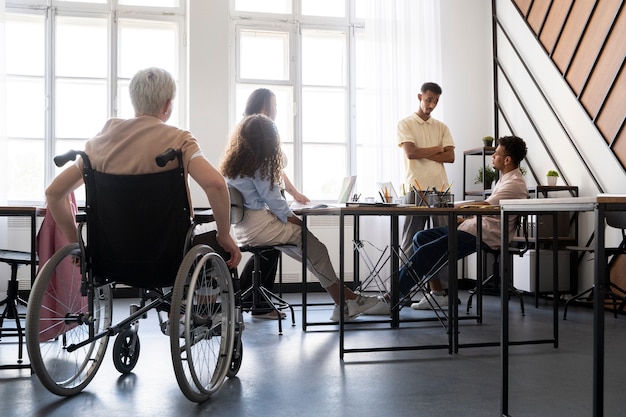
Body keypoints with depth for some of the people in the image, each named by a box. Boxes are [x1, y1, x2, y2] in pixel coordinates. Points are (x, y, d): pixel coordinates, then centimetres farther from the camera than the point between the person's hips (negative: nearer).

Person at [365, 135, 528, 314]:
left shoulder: (515, 184, -14)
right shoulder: (506, 179, 19)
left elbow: (485, 207, -23)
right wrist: (464, 219, 10)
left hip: (484, 234, -11)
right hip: (475, 226, 11)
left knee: (426, 252, -19)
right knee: (421, 238, 5)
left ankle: (391, 300, -15)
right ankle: (437, 294, 4)